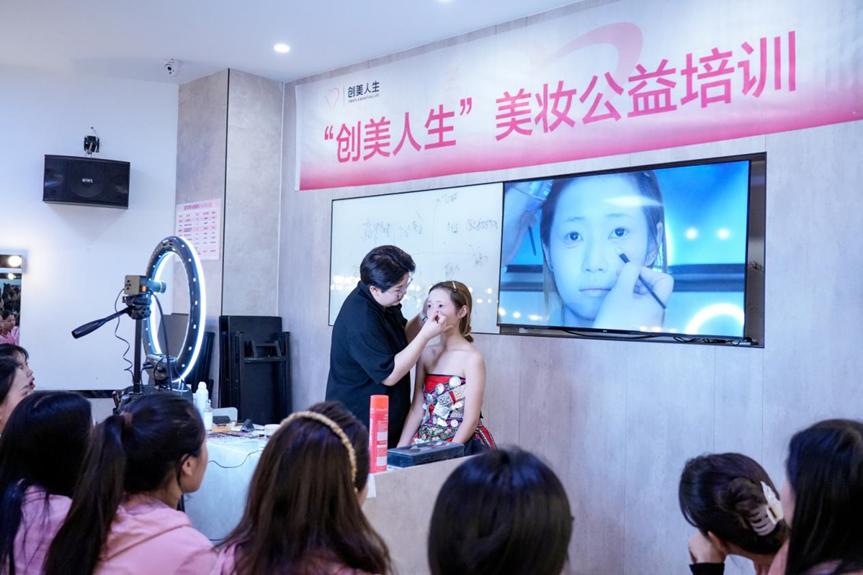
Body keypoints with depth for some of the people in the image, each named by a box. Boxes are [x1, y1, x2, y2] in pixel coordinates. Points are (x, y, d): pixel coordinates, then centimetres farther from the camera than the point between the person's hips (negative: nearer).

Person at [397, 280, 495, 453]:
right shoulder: (426, 354, 6)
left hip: (463, 444, -4)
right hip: (426, 443, 5)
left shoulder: (472, 358, -9)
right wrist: (401, 449, -3)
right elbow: (417, 409, 5)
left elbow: (471, 420, -11)